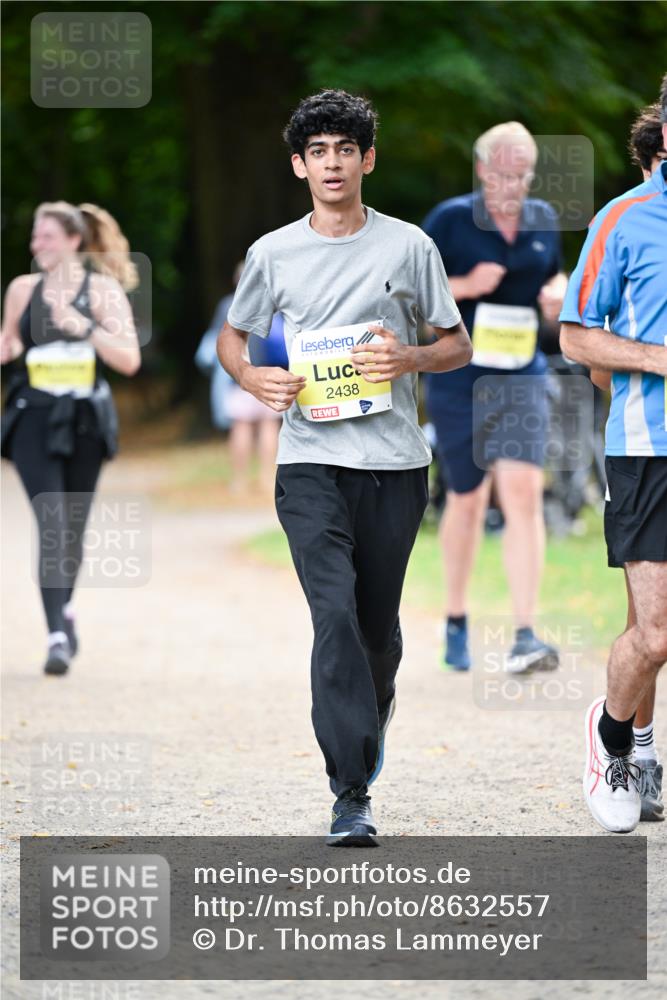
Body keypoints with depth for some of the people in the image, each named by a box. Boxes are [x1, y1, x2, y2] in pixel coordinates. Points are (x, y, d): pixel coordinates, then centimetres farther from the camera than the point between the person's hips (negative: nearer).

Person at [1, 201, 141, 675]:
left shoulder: (103, 290, -1)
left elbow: (129, 359, -9)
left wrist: (84, 327, -20)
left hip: (84, 422, 0)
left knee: (73, 528, 11)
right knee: (51, 526, -14)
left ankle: (64, 608, 37)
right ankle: (58, 635, -19)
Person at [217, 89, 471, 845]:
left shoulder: (409, 246, 4)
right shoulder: (272, 254, 6)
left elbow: (458, 345, 10)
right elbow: (232, 336, 20)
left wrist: (410, 359, -12)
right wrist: (251, 377, -3)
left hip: (396, 465, 1)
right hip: (311, 464, -1)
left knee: (378, 625, 9)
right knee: (335, 615, -15)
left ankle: (370, 718, 42)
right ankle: (351, 797, -18)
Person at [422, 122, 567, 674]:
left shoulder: (544, 220, 6)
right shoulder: (450, 220, -7)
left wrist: (557, 294, 0)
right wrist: (466, 286, -20)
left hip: (521, 378, 2)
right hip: (458, 379, -2)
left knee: (524, 494, -13)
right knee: (468, 499, 10)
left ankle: (525, 637, -17)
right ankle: (456, 618, 32)